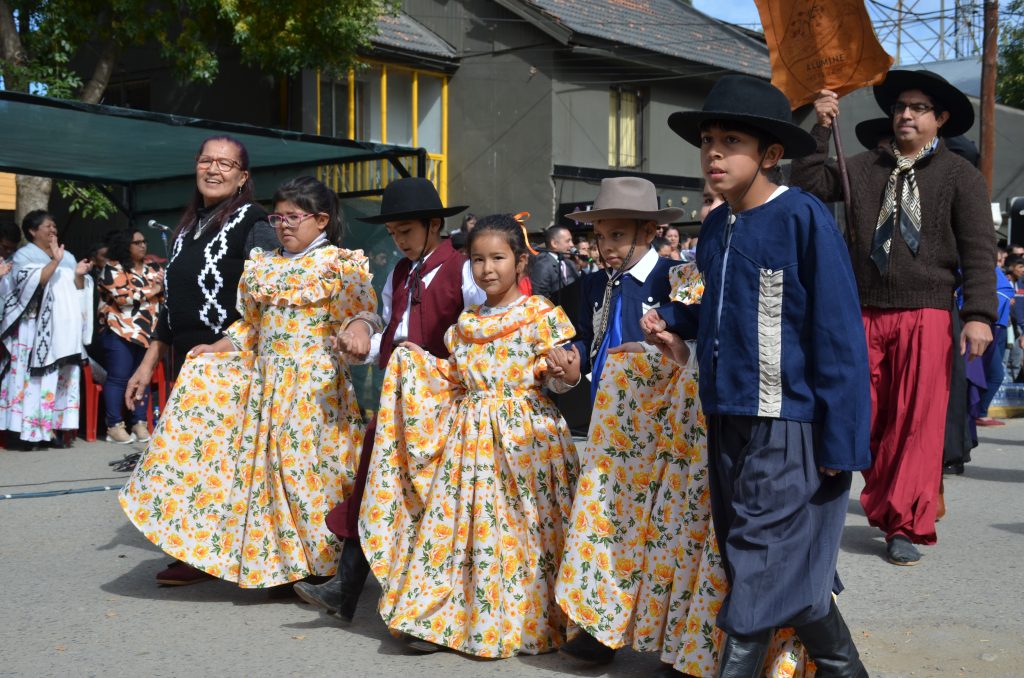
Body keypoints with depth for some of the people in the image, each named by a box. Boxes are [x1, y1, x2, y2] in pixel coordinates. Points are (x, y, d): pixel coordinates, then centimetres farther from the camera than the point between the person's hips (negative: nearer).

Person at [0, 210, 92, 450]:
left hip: (63, 328, 6)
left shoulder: (68, 257, 17)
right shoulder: (23, 256, 1)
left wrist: (79, 275, -4)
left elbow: (78, 291, 16)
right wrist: (54, 262, -22)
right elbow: (31, 283, -15)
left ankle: (54, 429, 4)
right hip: (34, 329, -5)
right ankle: (25, 431, -9)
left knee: (62, 377, 2)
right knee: (31, 377, -9)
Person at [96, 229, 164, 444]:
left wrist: (163, 285, -10)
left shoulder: (152, 269, 15)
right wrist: (151, 290, -7)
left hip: (147, 332, 6)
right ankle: (114, 426, -1)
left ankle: (140, 424, 10)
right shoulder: (112, 268, -4)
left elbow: (165, 293, 12)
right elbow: (123, 296, -17)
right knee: (118, 378, -4)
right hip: (120, 332, -6)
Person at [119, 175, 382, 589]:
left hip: (315, 385, -6)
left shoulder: (341, 265, -3)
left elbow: (362, 310, -15)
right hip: (263, 381, 6)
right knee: (263, 468, 3)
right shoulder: (262, 266, 16)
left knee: (308, 467, -5)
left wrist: (358, 327, -37)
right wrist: (216, 349, 10)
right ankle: (272, 560, 13)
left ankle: (322, 564, 8)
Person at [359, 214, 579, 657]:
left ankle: (521, 621, 10)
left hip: (521, 434, -5)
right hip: (469, 434, 5)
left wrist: (561, 370, -27)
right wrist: (419, 363, 13)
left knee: (514, 527, -3)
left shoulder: (541, 315, -4)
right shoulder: (466, 323, 14)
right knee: (456, 522, 4)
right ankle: (443, 618, 11)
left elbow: (564, 378, -6)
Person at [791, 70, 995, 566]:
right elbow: (807, 184, 8)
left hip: (926, 316, -3)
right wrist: (821, 129, 1)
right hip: (865, 315, 3)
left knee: (918, 423, -5)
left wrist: (979, 315, -11)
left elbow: (978, 250, -2)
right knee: (870, 421, 6)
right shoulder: (864, 168, 13)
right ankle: (883, 507, 25)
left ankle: (905, 527, 3)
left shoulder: (959, 175, 4)